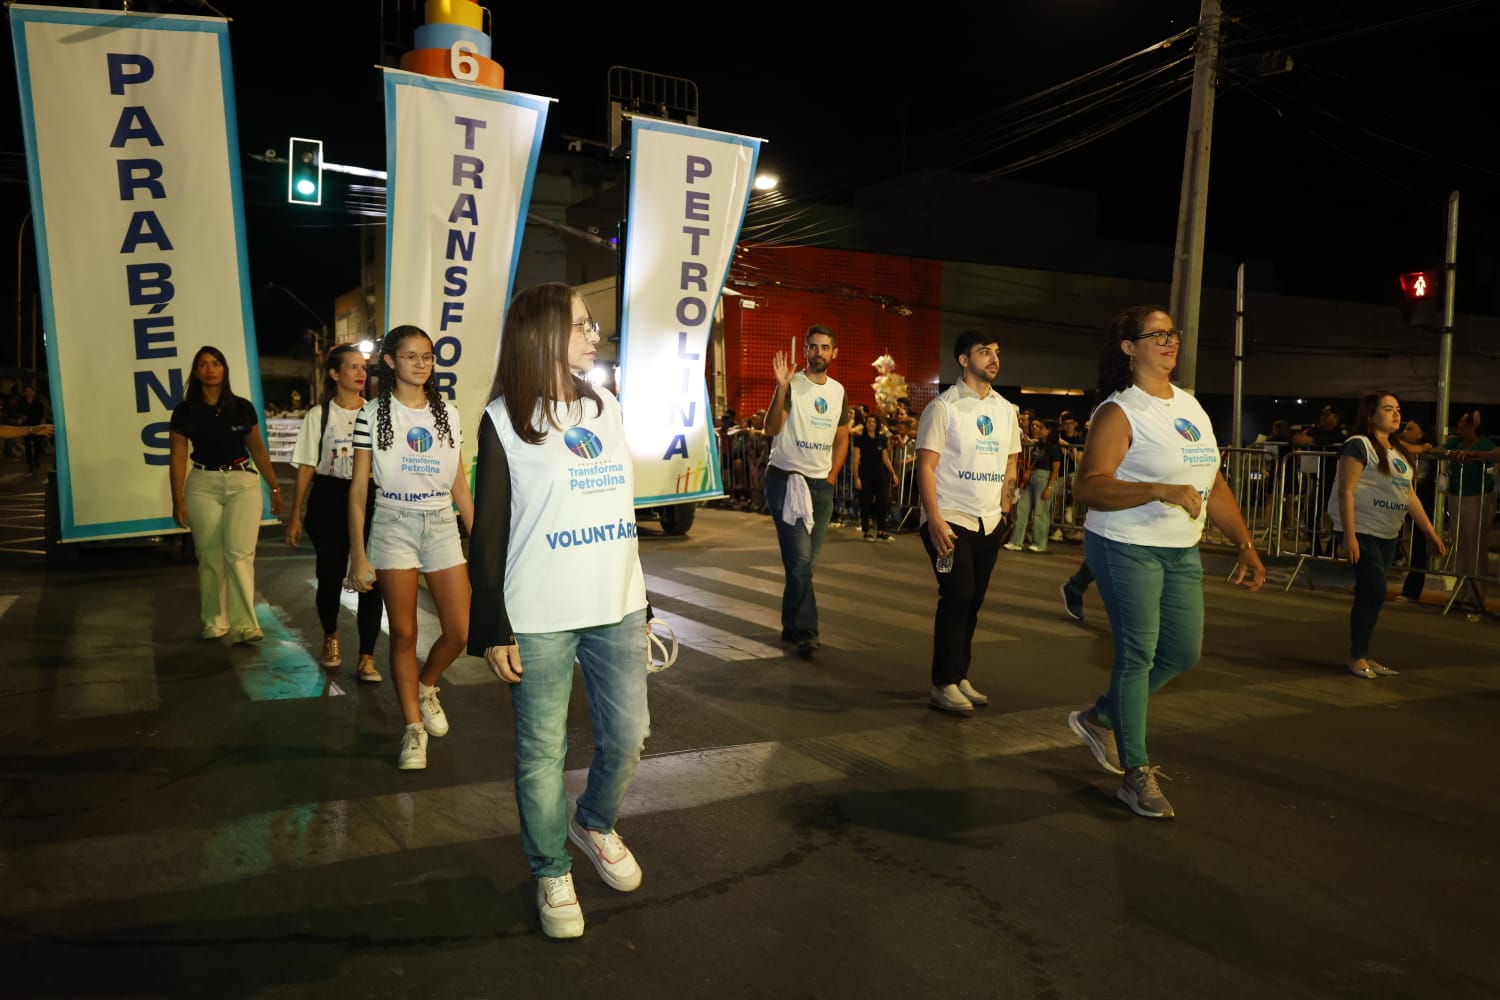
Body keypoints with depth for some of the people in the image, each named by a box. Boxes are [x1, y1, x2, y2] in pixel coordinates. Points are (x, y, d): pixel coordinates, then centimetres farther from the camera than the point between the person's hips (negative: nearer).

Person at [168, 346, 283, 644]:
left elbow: (257, 449, 12)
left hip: (243, 482, 0)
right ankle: (214, 621, 18)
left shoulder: (242, 407, 5)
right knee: (210, 556, 5)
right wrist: (178, 501, -3)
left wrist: (274, 487, 10)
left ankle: (244, 624, -6)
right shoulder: (185, 411, 1)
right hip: (203, 486, 0)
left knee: (239, 553, -9)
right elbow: (177, 458, 1)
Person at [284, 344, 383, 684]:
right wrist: (295, 515, 1)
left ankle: (366, 657, 3)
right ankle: (330, 637, 37)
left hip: (370, 498, 1)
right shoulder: (319, 415, 1)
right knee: (331, 574, 10)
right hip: (329, 500, 0)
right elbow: (306, 467, 2)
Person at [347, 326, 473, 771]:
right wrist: (358, 554, -6)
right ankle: (413, 728, 16)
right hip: (394, 527, -3)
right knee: (404, 633, 2)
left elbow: (460, 488, 10)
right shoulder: (373, 414, -2)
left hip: (442, 527, 3)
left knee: (460, 633, -1)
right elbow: (358, 489, -2)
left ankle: (426, 688, 30)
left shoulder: (447, 415, 8)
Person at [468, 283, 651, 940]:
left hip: (617, 609, 5)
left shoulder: (606, 408, 10)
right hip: (539, 619, -4)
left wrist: (641, 604, 16)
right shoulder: (504, 419, -4)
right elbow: (488, 531, -5)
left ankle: (595, 824, 39)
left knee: (628, 735, 11)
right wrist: (493, 629, -8)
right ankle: (551, 874, 25)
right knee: (542, 751, 5)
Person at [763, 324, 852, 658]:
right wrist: (782, 387, -31)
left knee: (806, 561, 9)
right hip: (786, 479, -6)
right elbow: (771, 429, -21)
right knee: (800, 559, -11)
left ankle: (791, 626, 20)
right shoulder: (792, 385, -8)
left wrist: (832, 477, 9)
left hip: (822, 484, 6)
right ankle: (805, 631, -5)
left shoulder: (839, 391, 10)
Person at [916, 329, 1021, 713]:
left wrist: (1003, 506, 9)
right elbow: (926, 466, -11)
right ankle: (943, 685, -1)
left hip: (990, 522, 6)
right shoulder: (943, 407, -7)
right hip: (950, 520, -6)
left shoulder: (1005, 409, 12)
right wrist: (934, 519, -19)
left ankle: (959, 677, 21)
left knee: (973, 600, 10)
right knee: (957, 595, -11)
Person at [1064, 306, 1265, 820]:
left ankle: (1100, 718, 33)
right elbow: (1088, 487, -23)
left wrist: (1245, 544, 12)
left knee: (1184, 651, 12)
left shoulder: (1190, 405, 12)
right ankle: (1136, 775, 10)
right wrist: (1163, 491, -31)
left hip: (1182, 551, 8)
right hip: (1127, 549, -8)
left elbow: (1213, 485, 16)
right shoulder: (1120, 412, -12)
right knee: (1138, 654, -3)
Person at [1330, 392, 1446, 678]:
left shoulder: (1399, 451, 14)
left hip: (1388, 535, 7)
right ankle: (1357, 657, 1)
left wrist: (1430, 532, 13)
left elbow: (1410, 495, 17)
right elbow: (1346, 492, -16)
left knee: (1371, 594, 10)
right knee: (1374, 591, -11)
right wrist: (1349, 536, -22)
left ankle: (1363, 656, 17)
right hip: (1362, 532, -7)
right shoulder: (1359, 445, -10)